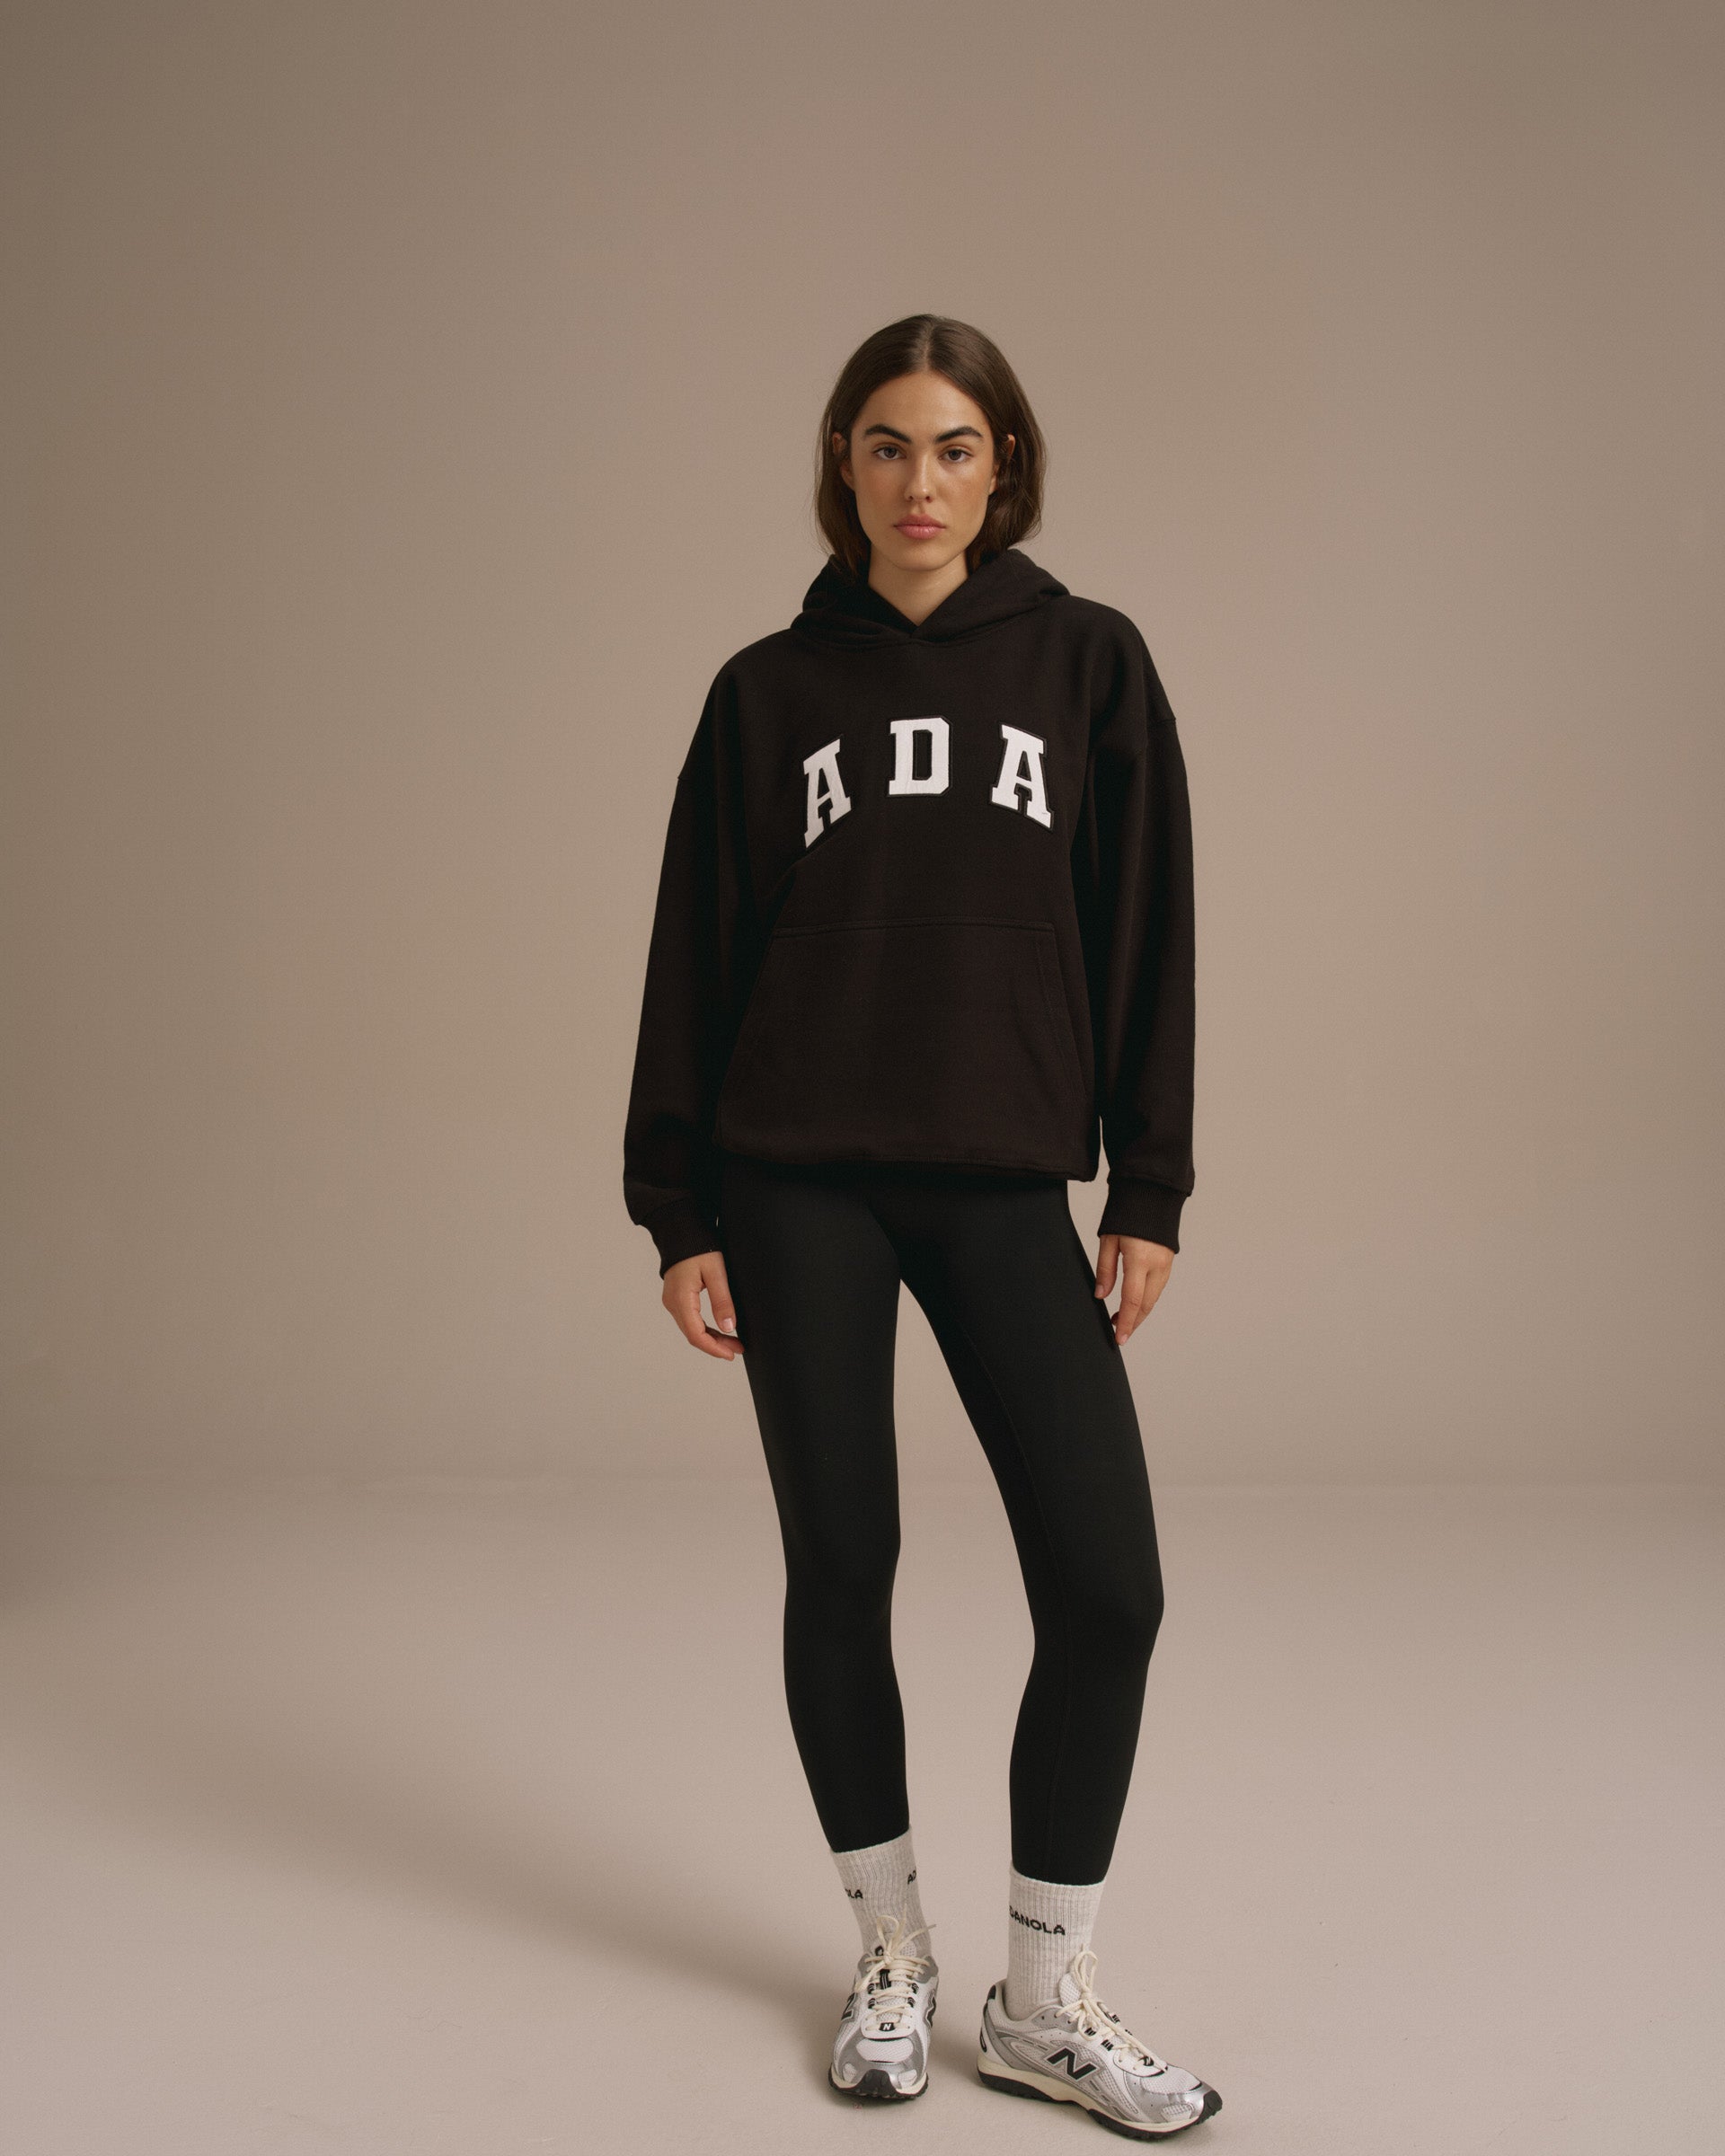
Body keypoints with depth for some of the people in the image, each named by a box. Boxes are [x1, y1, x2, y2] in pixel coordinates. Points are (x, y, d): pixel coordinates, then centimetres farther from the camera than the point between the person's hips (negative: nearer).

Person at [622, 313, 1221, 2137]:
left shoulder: (1087, 664, 6)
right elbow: (695, 953, 6)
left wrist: (1148, 1193, -1)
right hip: (799, 1188, 0)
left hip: (1006, 1185, 0)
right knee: (841, 1571, 6)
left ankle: (1044, 2002, 11)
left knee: (1105, 1587, -5)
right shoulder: (770, 688, 6)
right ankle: (893, 1956, 25)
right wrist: (677, 1214, 3)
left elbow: (1145, 936, 4)